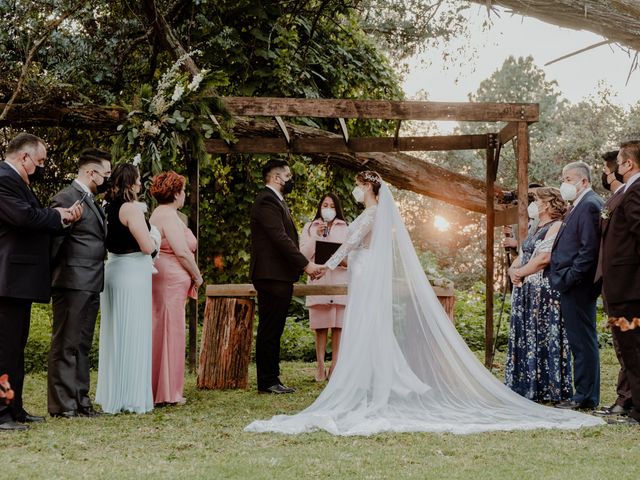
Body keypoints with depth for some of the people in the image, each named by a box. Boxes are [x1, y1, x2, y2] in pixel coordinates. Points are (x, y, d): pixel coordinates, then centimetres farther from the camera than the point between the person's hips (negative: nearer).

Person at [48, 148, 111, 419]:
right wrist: (50, 278, -11)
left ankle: (80, 401, 18)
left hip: (90, 285, 9)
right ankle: (61, 404, -1)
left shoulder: (92, 201, 18)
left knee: (82, 345, 13)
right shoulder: (67, 198, -12)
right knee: (66, 344, -4)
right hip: (73, 283, -9)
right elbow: (53, 241, -13)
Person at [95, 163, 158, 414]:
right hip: (132, 273, -8)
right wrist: (153, 240, 3)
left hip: (112, 269, 8)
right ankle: (132, 397, 1)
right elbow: (147, 247, -18)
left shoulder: (108, 207, 8)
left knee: (115, 334, 14)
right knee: (133, 335, -2)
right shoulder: (131, 208, -15)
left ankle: (112, 395, 21)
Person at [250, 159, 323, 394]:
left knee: (273, 331, 11)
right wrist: (305, 264, -20)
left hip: (280, 277, 10)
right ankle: (267, 382, -2)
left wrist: (302, 264, 13)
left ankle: (272, 379, 15)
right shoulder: (266, 201, -13)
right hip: (271, 276, -10)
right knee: (269, 331, -6)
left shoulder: (277, 201, 20)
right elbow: (280, 238, -21)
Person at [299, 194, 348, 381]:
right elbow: (304, 254, 4)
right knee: (320, 326, -2)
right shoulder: (309, 228, 14)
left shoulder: (345, 229, 14)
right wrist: (316, 236, -9)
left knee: (338, 325, -4)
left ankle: (335, 366, 0)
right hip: (318, 280, 0)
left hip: (340, 280, 0)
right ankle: (320, 365, 1)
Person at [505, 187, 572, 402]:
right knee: (524, 339, 8)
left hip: (545, 290, -9)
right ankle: (525, 387, 12)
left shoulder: (556, 227, -8)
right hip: (525, 291, 9)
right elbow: (521, 257, 22)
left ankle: (546, 389, -3)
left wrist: (521, 272, -8)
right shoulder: (535, 230, 21)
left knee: (542, 337, -7)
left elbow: (544, 258, -19)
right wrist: (513, 270, 0)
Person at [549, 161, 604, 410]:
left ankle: (585, 396, -2)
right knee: (580, 342, 12)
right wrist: (562, 279, 15)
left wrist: (569, 278, -18)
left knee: (583, 342, -6)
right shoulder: (580, 205, 19)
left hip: (578, 286, -10)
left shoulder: (590, 205, -12)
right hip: (572, 286, 10)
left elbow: (590, 248, -19)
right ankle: (585, 394, 17)